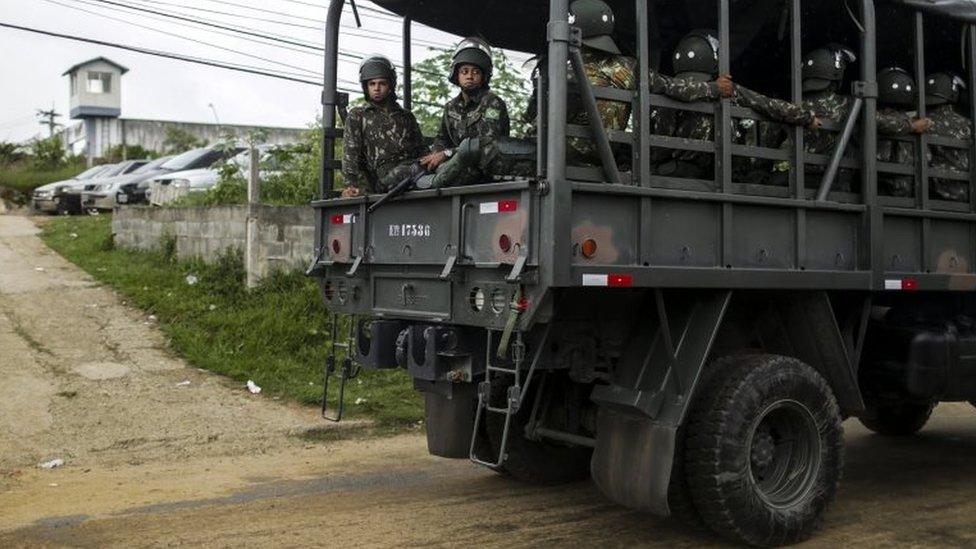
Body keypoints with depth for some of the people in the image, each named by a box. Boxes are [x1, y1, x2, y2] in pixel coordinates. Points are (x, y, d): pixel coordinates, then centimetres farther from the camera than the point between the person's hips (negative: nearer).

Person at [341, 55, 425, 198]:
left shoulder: (406, 116, 29)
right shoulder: (357, 116, 18)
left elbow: (421, 150, 27)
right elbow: (350, 154, 6)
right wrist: (353, 185, -11)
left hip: (414, 166, 4)